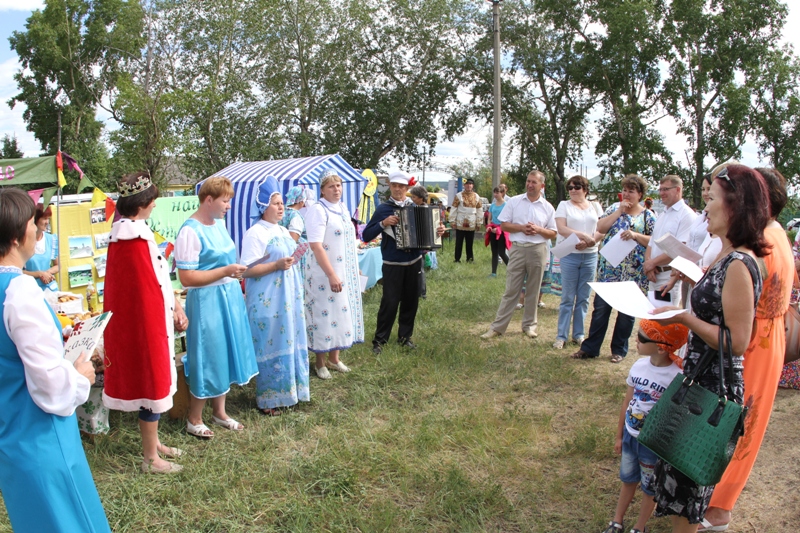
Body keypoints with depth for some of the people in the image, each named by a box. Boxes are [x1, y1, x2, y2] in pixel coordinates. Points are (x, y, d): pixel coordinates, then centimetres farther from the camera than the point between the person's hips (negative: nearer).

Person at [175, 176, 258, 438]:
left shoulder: (219, 223, 8)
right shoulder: (190, 231, -18)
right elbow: (186, 278, -22)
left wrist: (237, 286, 17)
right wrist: (226, 271, -24)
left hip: (230, 297, 8)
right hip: (207, 301, -8)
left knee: (225, 355, 16)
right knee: (208, 359, 3)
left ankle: (219, 412, 33)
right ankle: (194, 420, 22)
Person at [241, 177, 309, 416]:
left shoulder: (283, 231, 14)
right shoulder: (255, 233, -13)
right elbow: (247, 270, -18)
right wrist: (277, 265, -25)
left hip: (288, 300, 8)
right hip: (267, 303, -8)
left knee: (290, 344, 13)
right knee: (272, 347, -1)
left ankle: (287, 391, 27)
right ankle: (268, 399, 12)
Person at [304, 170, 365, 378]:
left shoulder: (342, 208, 10)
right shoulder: (318, 210, -14)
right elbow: (316, 245, -22)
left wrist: (354, 269, 17)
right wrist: (332, 275, -25)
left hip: (345, 271, 8)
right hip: (325, 274, -8)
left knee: (341, 312, 14)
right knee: (325, 314, 1)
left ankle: (334, 358, 29)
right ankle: (320, 363, 16)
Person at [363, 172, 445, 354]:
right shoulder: (383, 209, -4)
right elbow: (366, 236, -7)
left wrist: (438, 230, -4)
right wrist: (383, 223, -20)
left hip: (414, 262, 4)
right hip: (393, 265, -4)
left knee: (410, 301, 10)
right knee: (390, 302, -5)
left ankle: (405, 336, 25)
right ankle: (379, 340, 7)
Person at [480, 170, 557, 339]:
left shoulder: (547, 207, 4)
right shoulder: (514, 201, 3)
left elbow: (553, 233, 5)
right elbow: (503, 225, 1)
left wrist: (539, 229, -13)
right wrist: (521, 227, -14)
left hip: (538, 250, 1)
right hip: (517, 249, -1)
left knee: (533, 291, 10)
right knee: (511, 290, 0)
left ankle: (529, 325, 23)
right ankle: (497, 327, 5)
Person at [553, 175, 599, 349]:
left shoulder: (594, 208, 11)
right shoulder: (564, 205, 3)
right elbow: (561, 228, -10)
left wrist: (587, 242, -14)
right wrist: (583, 235, -20)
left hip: (590, 256, 3)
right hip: (570, 256, -3)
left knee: (583, 298, 8)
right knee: (567, 298, -1)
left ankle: (578, 334, 18)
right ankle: (561, 336, 5)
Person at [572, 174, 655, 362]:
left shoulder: (648, 216, 3)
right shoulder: (615, 208, 9)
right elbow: (600, 227, -4)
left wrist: (635, 235, -18)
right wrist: (619, 211, -9)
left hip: (633, 272, -1)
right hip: (609, 268, 1)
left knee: (627, 311, 7)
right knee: (600, 308, 3)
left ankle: (619, 350, 20)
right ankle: (590, 348, 11)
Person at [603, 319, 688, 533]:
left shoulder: (676, 376, -24)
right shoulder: (639, 366, -8)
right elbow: (627, 402, 3)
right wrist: (619, 436, 11)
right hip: (630, 435, 5)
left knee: (649, 486, 17)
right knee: (628, 480, 21)